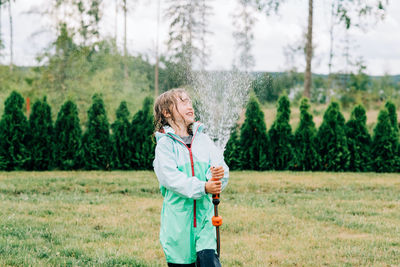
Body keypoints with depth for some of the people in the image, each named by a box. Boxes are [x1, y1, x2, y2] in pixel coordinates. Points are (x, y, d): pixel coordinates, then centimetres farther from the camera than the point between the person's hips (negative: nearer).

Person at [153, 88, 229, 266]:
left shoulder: (203, 139, 10)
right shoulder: (165, 144, -3)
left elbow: (220, 167, -1)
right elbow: (171, 178, -15)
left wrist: (217, 176, -25)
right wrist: (203, 187, -26)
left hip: (205, 215, 2)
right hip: (178, 218, -2)